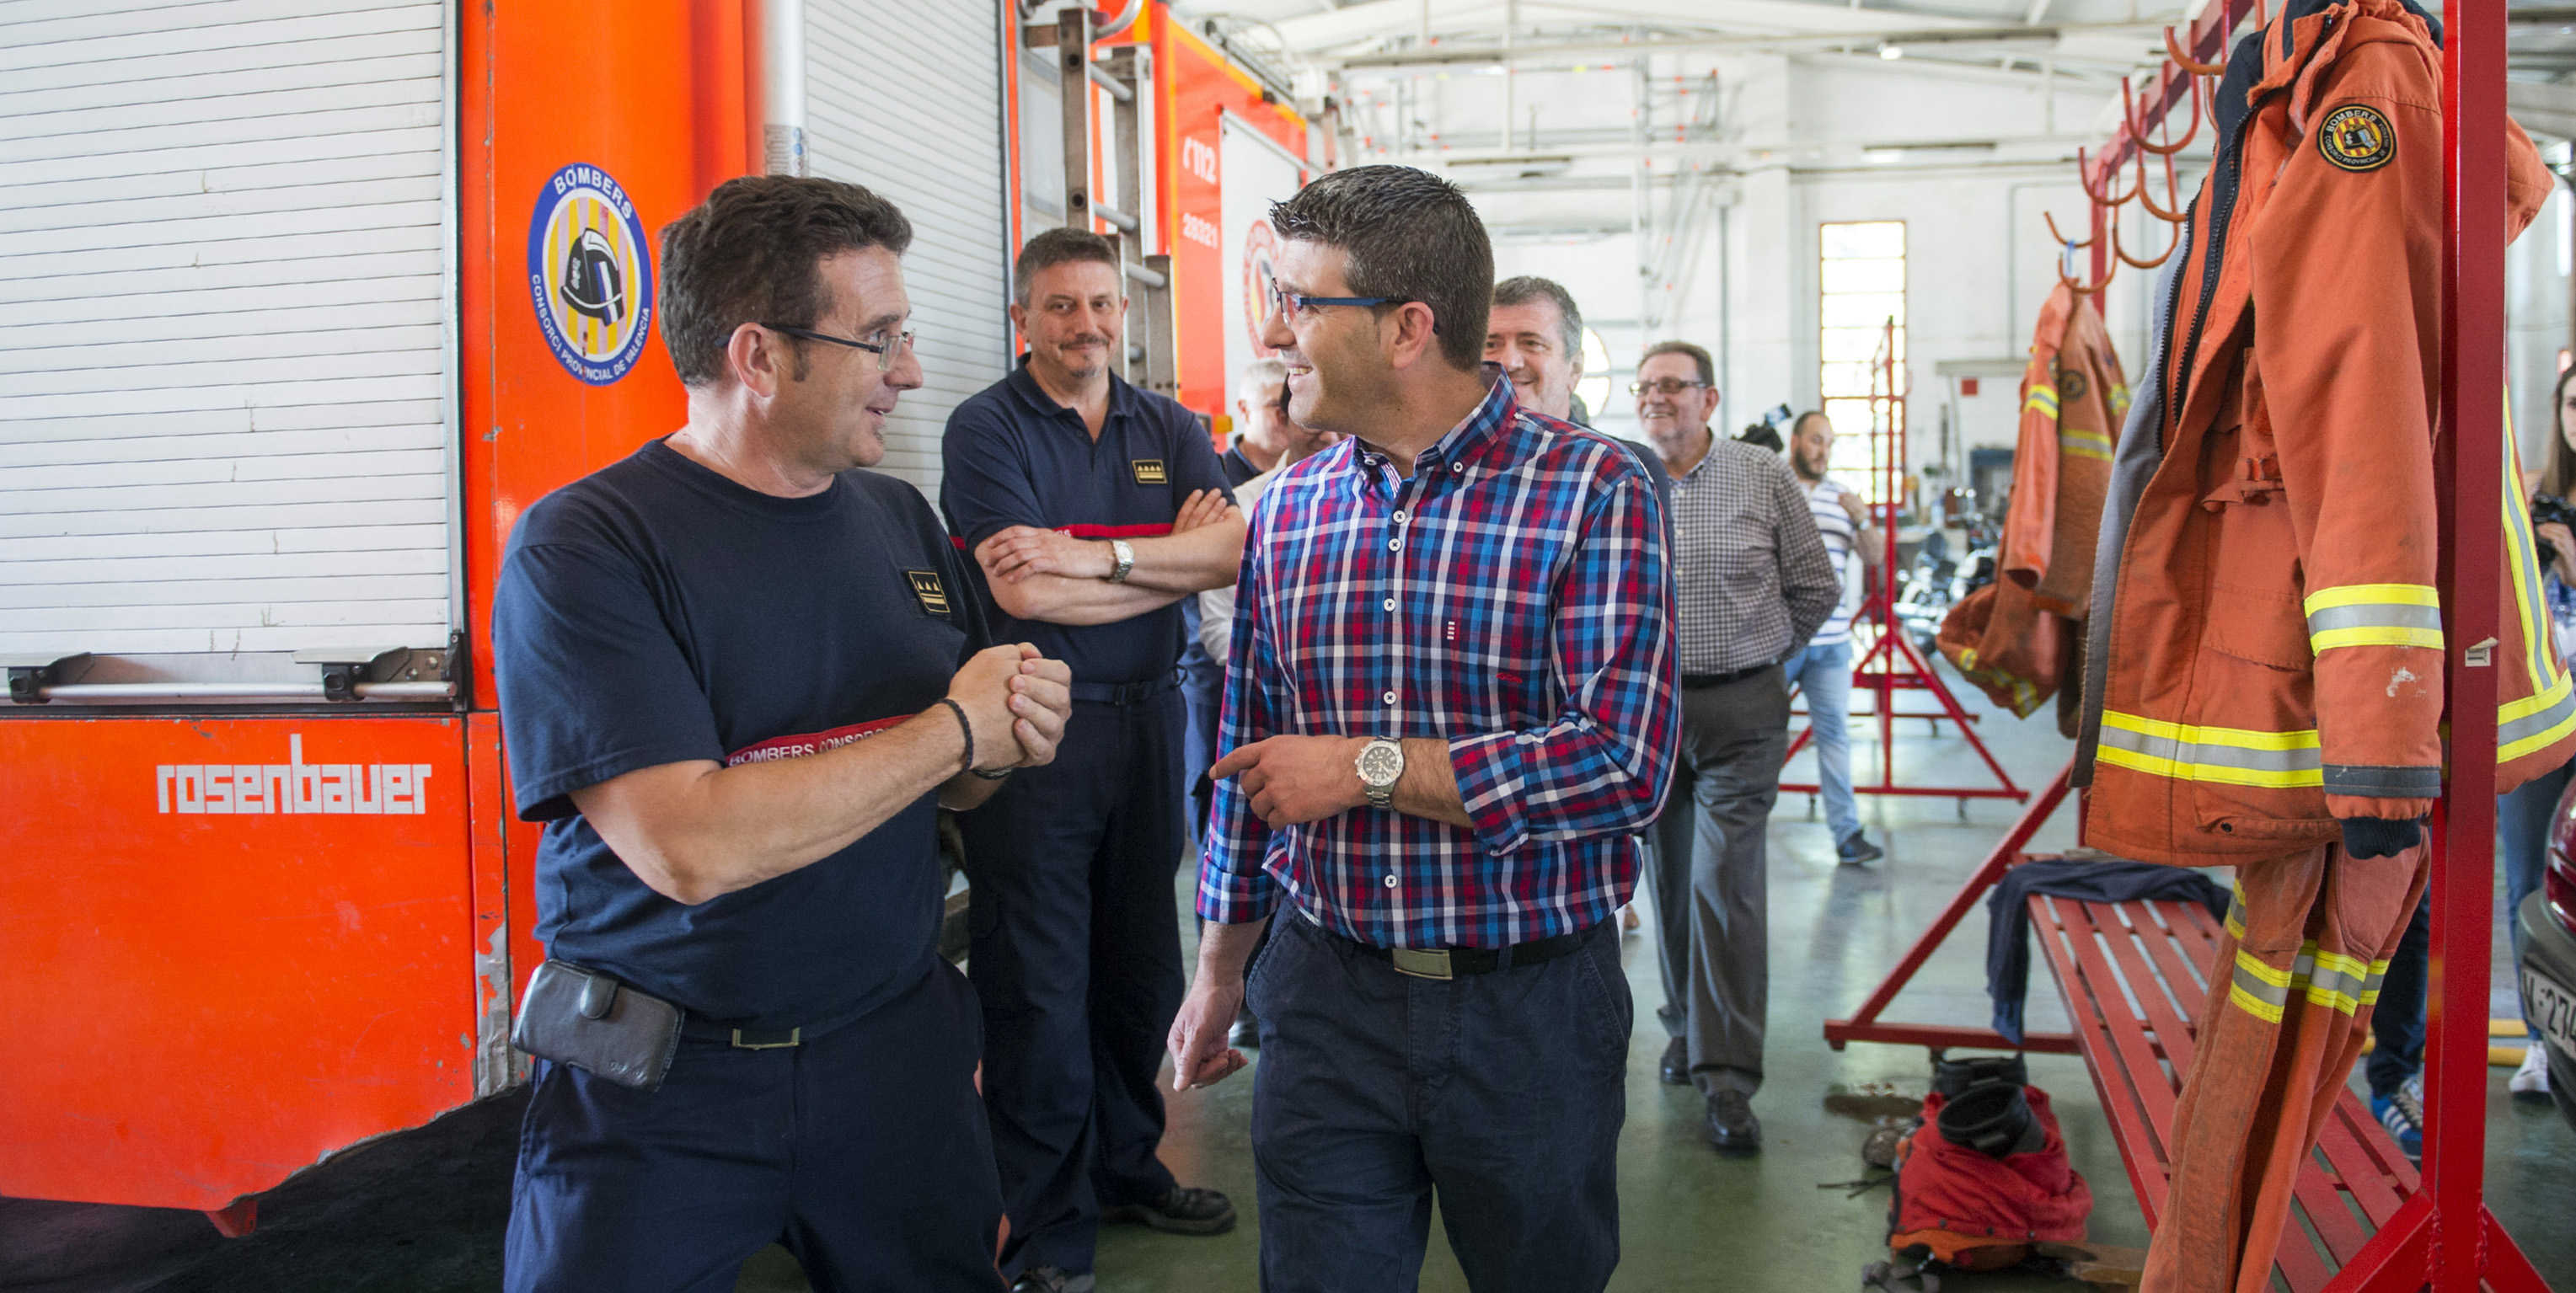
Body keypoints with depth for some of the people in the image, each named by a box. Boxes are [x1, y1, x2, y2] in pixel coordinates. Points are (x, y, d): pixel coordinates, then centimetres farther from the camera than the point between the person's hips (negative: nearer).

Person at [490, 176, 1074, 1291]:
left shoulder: (900, 519, 4)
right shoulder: (582, 549, -15)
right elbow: (689, 847, -26)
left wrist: (1018, 737, -9)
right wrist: (953, 730, -17)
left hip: (894, 1046, 5)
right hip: (660, 1086, -5)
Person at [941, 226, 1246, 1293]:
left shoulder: (1170, 430, 10)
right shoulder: (987, 428, -5)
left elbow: (1233, 550, -6)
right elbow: (1023, 593, -17)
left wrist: (1096, 555, -18)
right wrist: (1173, 559, -7)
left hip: (1145, 720, 5)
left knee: (1141, 965, 16)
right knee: (1037, 986, 1)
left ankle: (1126, 1167, 34)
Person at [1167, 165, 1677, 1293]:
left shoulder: (1592, 491, -12)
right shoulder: (1287, 508, 5)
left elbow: (1625, 763, -21)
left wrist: (1372, 768, -18)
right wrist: (1219, 970, 17)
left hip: (1532, 1005, -3)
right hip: (1326, 999, 3)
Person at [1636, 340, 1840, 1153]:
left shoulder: (1765, 478, 0)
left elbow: (1816, 587, 7)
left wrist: (1757, 651, 8)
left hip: (1740, 712, -2)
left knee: (1725, 884, -8)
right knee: (1670, 882, 11)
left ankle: (1728, 1076, -4)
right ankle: (1688, 1029, 29)